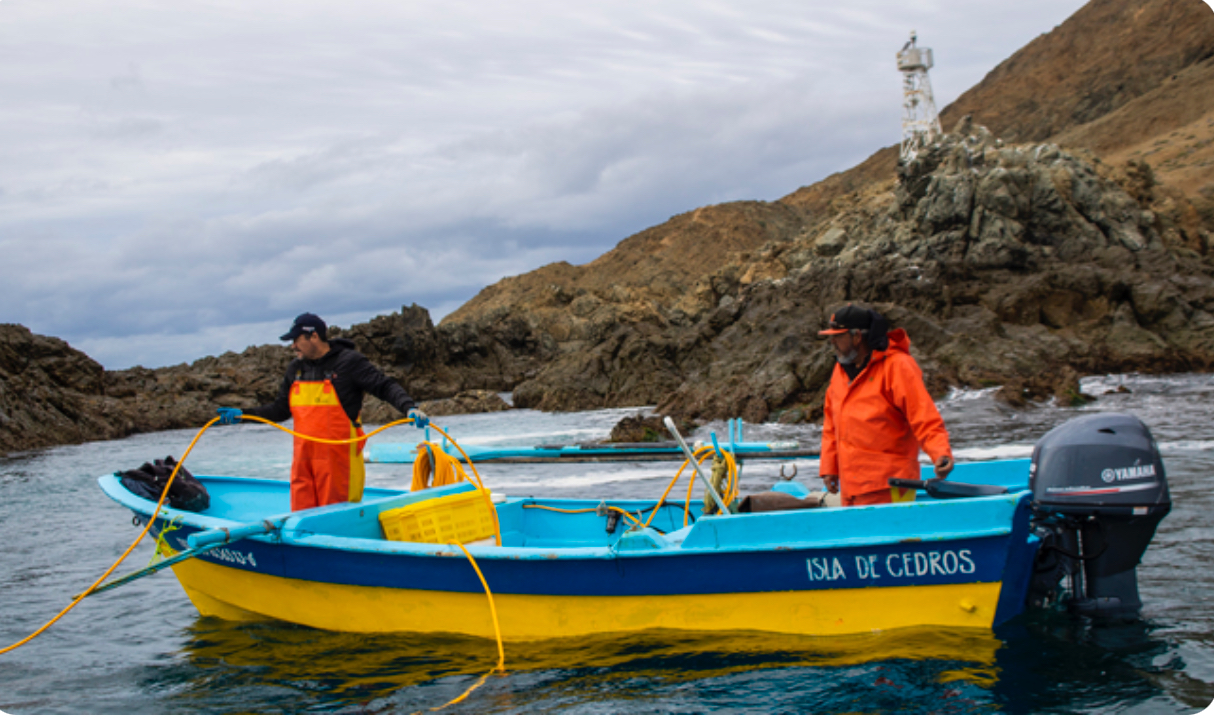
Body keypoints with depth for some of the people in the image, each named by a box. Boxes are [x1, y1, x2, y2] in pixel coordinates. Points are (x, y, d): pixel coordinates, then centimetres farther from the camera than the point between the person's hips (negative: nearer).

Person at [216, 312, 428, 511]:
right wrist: (243, 414, 13)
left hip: (338, 455, -6)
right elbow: (281, 409, 21)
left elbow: (385, 387, -8)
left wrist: (409, 408, -25)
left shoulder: (350, 362, -5)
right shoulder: (295, 369, 14)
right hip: (303, 456, 6)